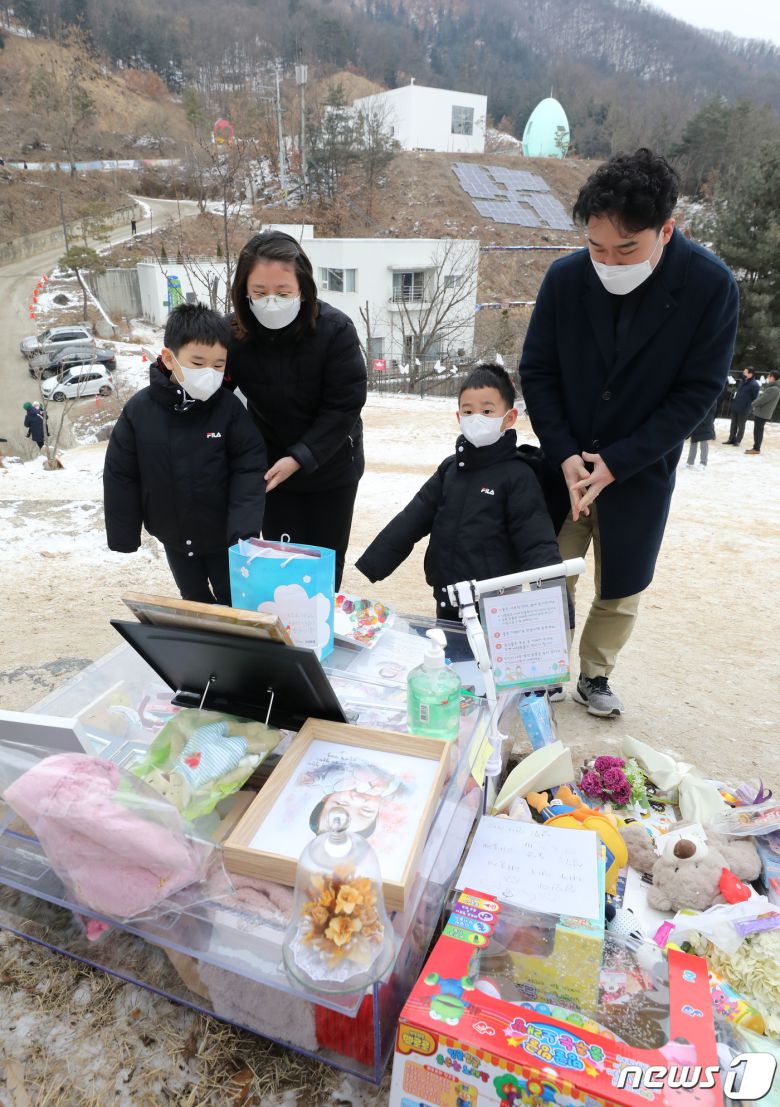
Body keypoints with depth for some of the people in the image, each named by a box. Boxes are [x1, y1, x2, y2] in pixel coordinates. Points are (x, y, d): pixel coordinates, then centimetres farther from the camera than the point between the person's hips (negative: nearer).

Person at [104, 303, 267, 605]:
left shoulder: (229, 408, -16)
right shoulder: (138, 410, -14)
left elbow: (249, 468, -16)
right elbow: (120, 475, -6)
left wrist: (245, 529, -26)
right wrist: (124, 535, -2)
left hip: (223, 535, -2)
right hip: (174, 535, 2)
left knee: (235, 603, 16)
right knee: (194, 602, 23)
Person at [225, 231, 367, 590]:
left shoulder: (335, 329, -23)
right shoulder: (235, 333, -14)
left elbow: (344, 405, -21)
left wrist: (300, 458, -27)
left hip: (331, 467, -1)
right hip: (270, 467, 2)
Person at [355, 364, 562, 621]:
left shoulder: (518, 476, -10)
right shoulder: (450, 469, 5)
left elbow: (538, 543, -15)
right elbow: (409, 521, 3)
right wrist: (365, 569, -1)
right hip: (448, 604, 5)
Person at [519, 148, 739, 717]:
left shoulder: (712, 286, -14)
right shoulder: (566, 276, -10)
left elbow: (697, 392, -11)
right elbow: (537, 372, -4)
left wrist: (614, 463, -17)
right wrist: (565, 457, -14)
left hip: (641, 471, 0)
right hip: (566, 465, 1)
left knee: (622, 590, 11)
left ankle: (595, 677, 33)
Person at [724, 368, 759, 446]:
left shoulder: (754, 385, -15)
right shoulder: (742, 381, 7)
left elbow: (755, 398, -13)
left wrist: (748, 406, -13)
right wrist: (735, 398, 14)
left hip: (744, 409, -7)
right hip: (735, 407, 7)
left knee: (741, 426, 5)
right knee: (733, 424, 14)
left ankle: (737, 441, 13)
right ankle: (731, 439, 23)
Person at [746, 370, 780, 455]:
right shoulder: (771, 387, 14)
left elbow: (763, 399, -21)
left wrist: (753, 404, -5)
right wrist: (755, 404, 9)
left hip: (762, 414, -10)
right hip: (760, 412, 10)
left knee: (758, 431, -5)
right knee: (758, 431, 14)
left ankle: (756, 449, -1)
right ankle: (756, 448, 20)